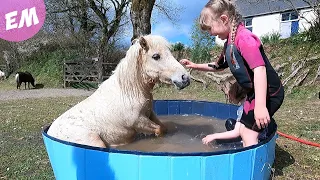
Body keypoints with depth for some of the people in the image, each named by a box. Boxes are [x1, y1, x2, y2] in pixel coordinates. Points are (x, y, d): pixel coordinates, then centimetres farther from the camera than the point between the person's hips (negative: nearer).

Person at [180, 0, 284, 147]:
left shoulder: (244, 37, -22)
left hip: (267, 93, -10)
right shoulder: (229, 43, 10)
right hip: (253, 93, 10)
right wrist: (194, 66, 17)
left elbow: (259, 69, -31)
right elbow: (218, 66, 25)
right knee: (241, 130, 18)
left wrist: (260, 106, -37)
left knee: (248, 133, -4)